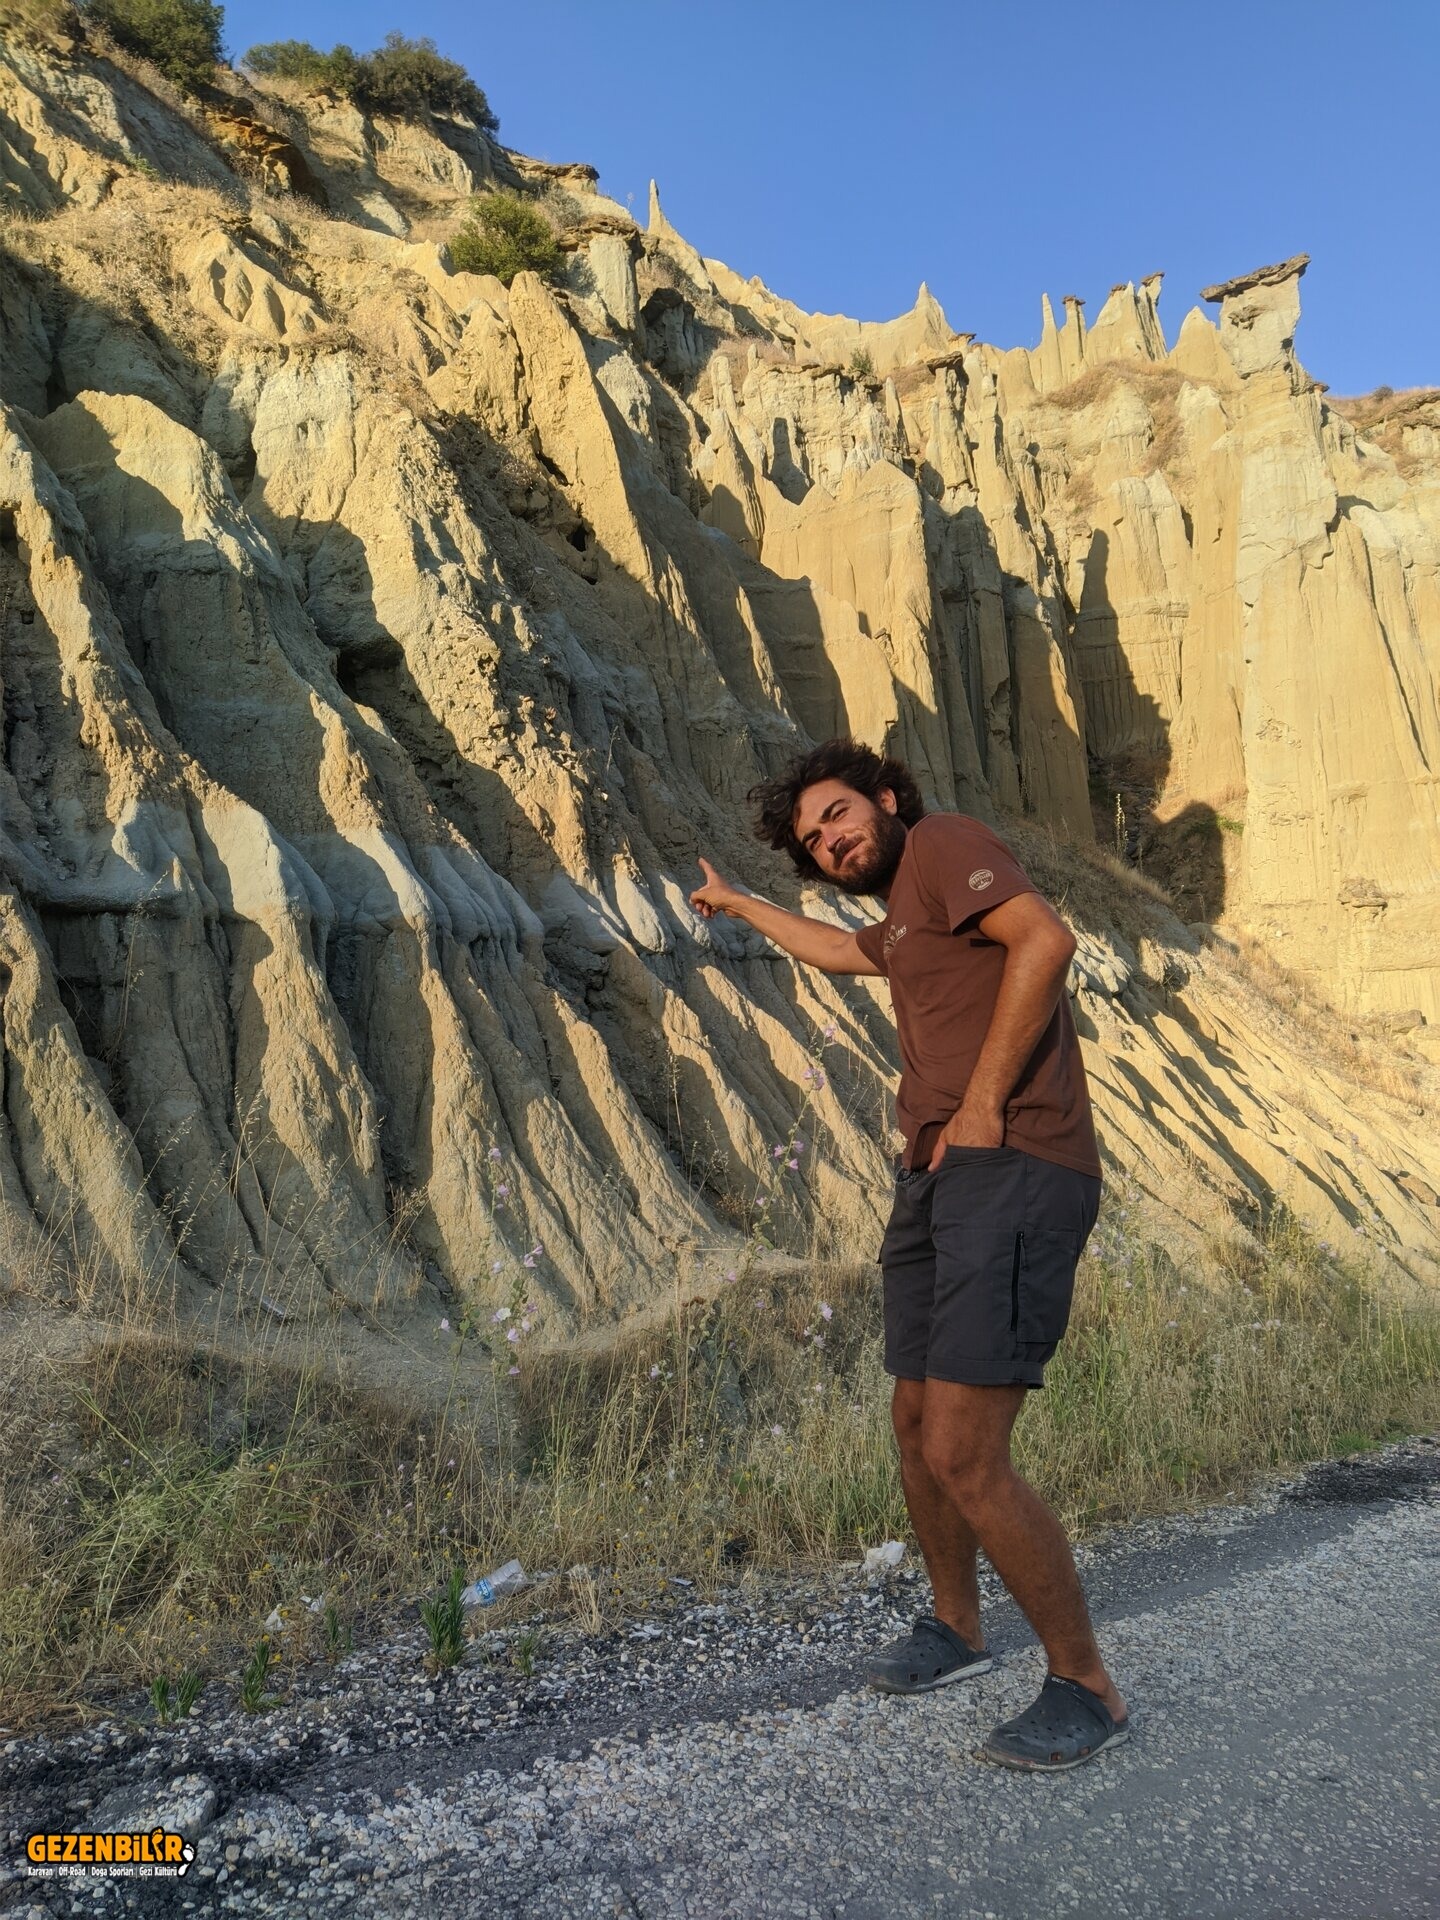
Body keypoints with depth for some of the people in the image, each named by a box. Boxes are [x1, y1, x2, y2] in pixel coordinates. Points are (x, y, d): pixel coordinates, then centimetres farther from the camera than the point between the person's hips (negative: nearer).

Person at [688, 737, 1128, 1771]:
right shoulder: (905, 914, 24)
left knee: (964, 1457, -12)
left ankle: (1086, 1686, 7)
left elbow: (1046, 939, -20)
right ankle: (956, 1626, 38)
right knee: (918, 1428, 18)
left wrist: (984, 1105, -18)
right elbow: (843, 950, 47)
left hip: (1010, 1173, -10)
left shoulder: (943, 842, -3)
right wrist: (739, 903, 58)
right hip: (937, 1178, 10)